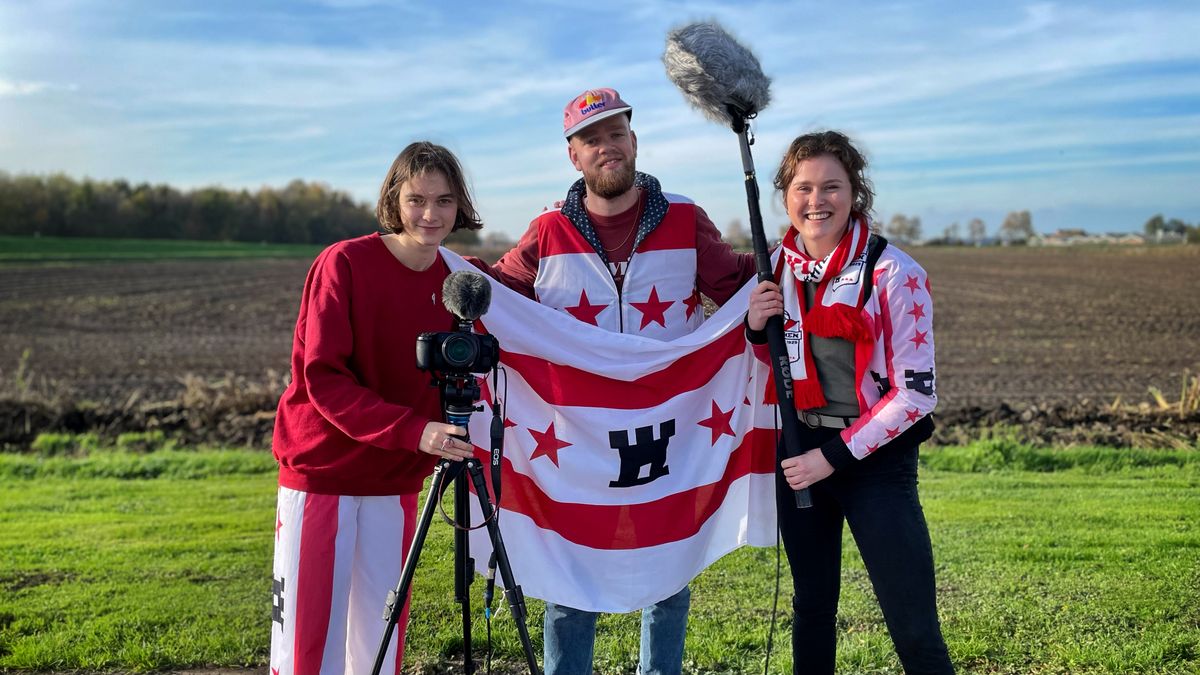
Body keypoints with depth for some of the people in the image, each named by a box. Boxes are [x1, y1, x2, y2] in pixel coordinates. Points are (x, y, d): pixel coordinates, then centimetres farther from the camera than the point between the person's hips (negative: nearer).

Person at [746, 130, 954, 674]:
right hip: (799, 453, 5)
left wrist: (837, 455, -16)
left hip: (874, 458, -5)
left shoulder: (893, 274, -15)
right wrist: (755, 328, -10)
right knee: (811, 606, 19)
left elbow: (915, 392, -14)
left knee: (914, 628, -4)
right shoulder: (776, 269, 1)